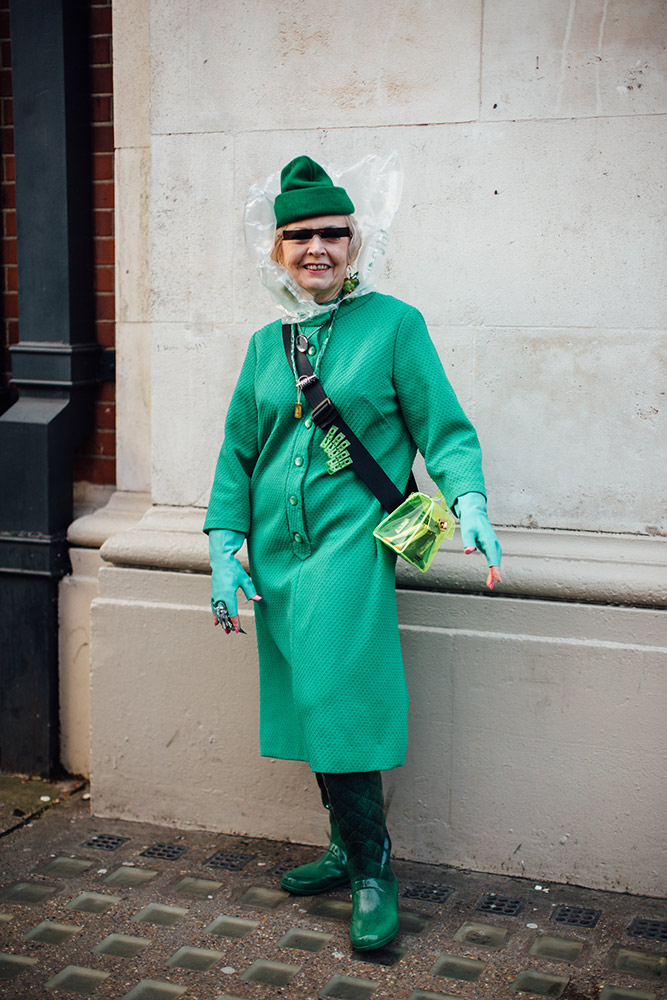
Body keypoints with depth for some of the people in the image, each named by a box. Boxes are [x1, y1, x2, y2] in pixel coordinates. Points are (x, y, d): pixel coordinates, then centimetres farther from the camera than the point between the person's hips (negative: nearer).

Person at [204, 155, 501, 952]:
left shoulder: (393, 324, 0)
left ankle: (371, 870, 4)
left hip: (352, 540, -5)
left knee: (337, 699, -13)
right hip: (278, 551, 5)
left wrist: (468, 501, -18)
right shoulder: (266, 344, 14)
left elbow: (444, 429, 0)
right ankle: (349, 850, 25)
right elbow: (238, 451, 16)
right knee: (311, 705, 9)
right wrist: (225, 545, 7)